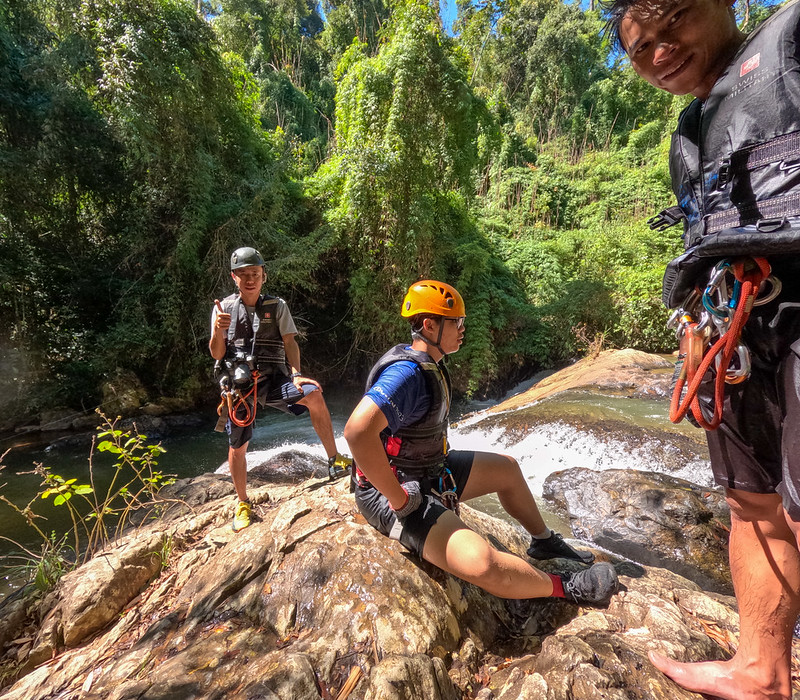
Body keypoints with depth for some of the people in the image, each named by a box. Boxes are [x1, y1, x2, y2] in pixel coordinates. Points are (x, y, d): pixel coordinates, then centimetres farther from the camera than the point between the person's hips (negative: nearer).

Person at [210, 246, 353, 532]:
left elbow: (290, 343, -3)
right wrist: (218, 330, -22)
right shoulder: (223, 308, 3)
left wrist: (297, 374, -19)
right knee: (237, 447, 7)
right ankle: (242, 503, 31)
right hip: (239, 383, 1)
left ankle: (335, 461, -18)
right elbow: (217, 354, -1)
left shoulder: (277, 306, 3)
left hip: (273, 379, -1)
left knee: (313, 394, -29)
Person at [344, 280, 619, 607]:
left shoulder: (429, 364, 5)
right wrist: (399, 499, -30)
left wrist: (443, 461, 13)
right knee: (483, 563, -28)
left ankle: (544, 541, 39)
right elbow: (357, 431, -42)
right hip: (393, 489, -10)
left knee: (507, 468, 18)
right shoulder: (407, 373, -28)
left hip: (429, 471, 10)